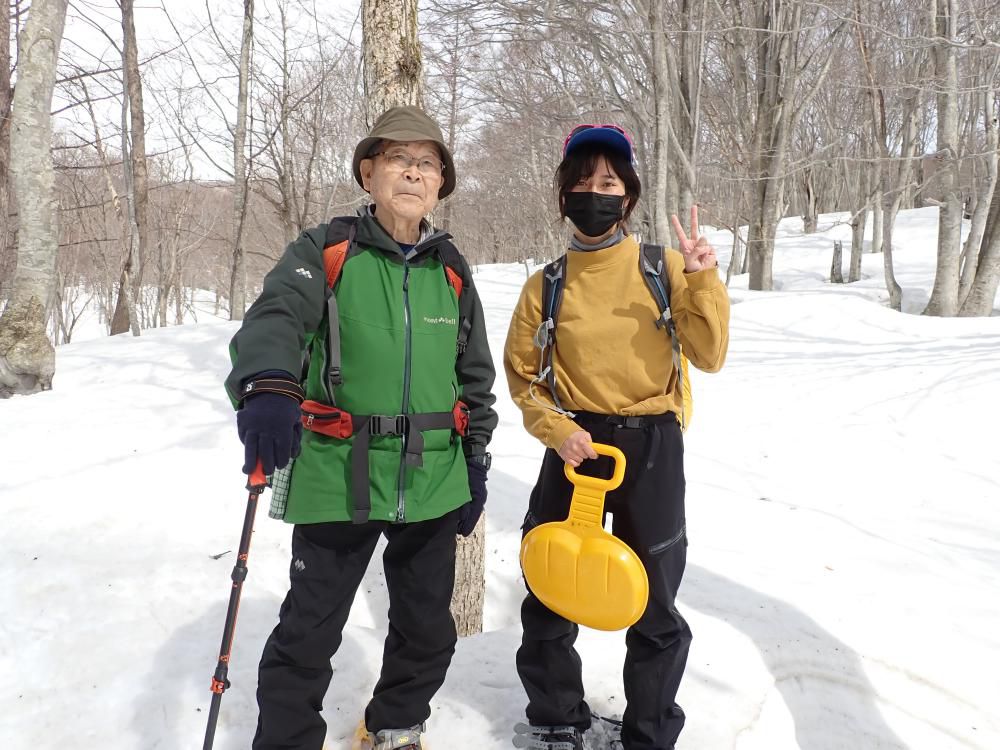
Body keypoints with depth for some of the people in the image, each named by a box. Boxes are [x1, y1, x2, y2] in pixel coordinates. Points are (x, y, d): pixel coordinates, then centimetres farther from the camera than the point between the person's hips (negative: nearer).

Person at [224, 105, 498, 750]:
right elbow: (276, 316, -23)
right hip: (337, 479, -4)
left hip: (433, 484, 4)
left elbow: (476, 377, 14)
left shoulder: (453, 271, 8)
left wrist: (476, 465, 10)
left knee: (428, 629, 17)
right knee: (309, 633, 4)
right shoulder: (325, 252, -4)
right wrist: (268, 388, -44)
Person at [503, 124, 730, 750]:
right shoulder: (547, 284, 1)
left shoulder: (665, 268, -1)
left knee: (655, 609, 9)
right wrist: (556, 429, -11)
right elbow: (522, 373, 5)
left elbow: (709, 357, -6)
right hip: (576, 443, 1)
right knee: (550, 600, 10)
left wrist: (703, 281, -18)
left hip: (653, 446, -1)